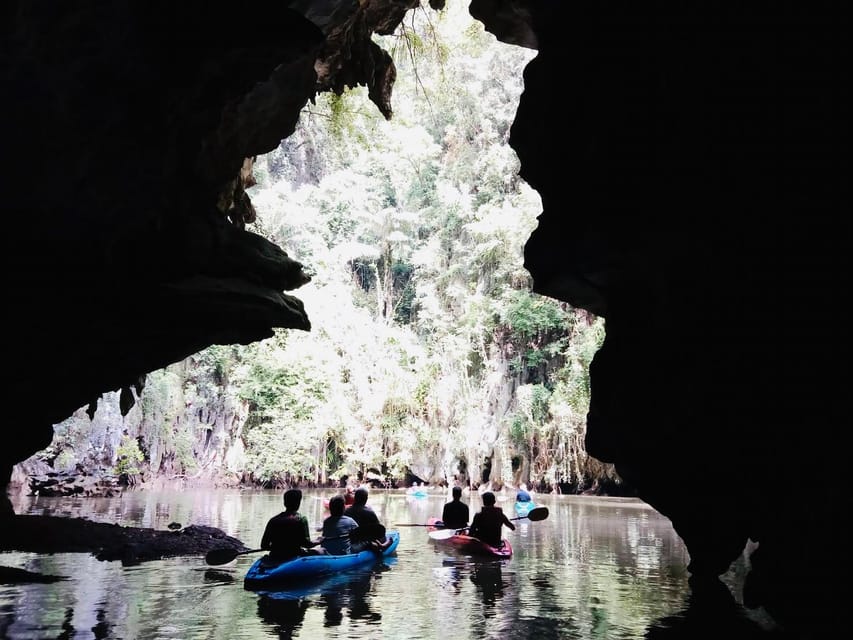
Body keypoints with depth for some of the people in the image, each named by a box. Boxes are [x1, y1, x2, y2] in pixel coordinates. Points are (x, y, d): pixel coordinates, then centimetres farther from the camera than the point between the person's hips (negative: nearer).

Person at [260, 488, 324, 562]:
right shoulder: (301, 519, -9)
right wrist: (318, 541, 5)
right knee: (320, 552, 12)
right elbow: (306, 543, -14)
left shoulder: (273, 520, 3)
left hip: (274, 560, 5)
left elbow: (263, 545, 4)